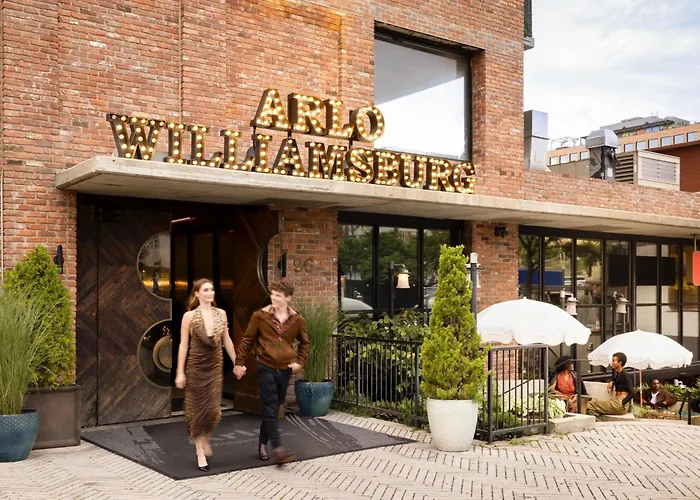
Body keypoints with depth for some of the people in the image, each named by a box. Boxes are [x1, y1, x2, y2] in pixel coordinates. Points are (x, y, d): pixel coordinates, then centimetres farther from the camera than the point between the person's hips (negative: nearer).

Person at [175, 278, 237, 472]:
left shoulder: (221, 314, 3)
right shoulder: (189, 316, -7)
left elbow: (227, 341, 11)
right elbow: (183, 345, -6)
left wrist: (236, 363, 13)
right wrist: (180, 372, -8)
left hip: (215, 367, 3)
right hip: (195, 367, -3)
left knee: (214, 410, -1)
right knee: (198, 409, 4)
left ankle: (205, 440, 30)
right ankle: (200, 454, 16)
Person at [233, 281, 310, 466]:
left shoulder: (297, 320, 1)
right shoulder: (260, 316, -5)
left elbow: (304, 343, 16)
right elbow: (247, 340, 2)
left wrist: (300, 362, 4)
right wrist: (239, 363, 1)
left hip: (285, 369, 3)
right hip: (266, 367, -3)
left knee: (274, 408, 12)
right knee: (271, 409, -10)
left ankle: (263, 443, 28)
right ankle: (277, 449, -13)